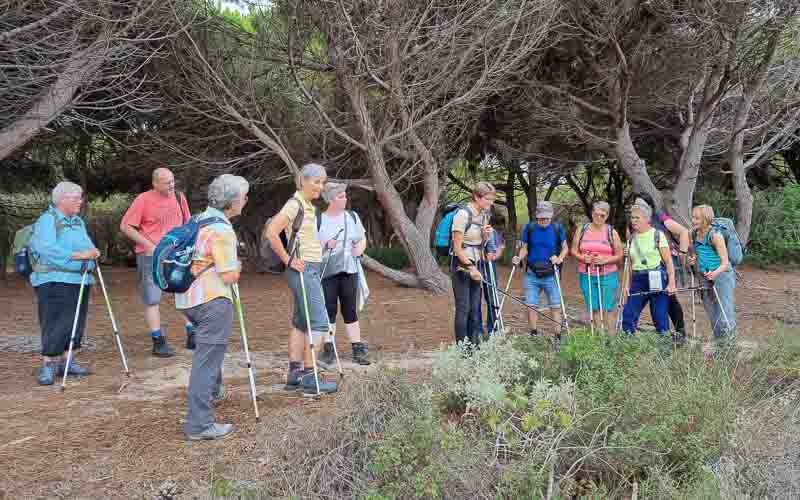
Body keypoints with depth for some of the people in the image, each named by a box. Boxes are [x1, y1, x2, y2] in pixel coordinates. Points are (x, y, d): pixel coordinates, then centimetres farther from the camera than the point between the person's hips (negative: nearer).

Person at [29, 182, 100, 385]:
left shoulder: (78, 221, 18)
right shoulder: (47, 220, -7)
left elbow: (87, 245, 15)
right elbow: (47, 249, -21)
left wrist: (92, 252, -9)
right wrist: (79, 255, -25)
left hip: (80, 280, 8)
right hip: (55, 281, -8)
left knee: (76, 323, 10)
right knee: (55, 324, -8)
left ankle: (66, 362, 20)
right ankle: (48, 365, -1)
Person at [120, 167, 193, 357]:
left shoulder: (179, 197, 5)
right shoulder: (144, 200, -10)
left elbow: (186, 223, 18)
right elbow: (125, 226, -9)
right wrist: (149, 245, -14)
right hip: (151, 256, -4)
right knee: (152, 300, 2)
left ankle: (192, 337, 14)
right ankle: (159, 343, 10)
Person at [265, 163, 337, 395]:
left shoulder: (309, 206, 15)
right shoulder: (295, 204, -13)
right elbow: (271, 232, -22)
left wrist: (325, 245, 14)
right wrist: (288, 260, -17)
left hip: (312, 269, 10)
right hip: (303, 269, -10)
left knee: (301, 323, 10)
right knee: (319, 322, -10)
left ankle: (294, 375, 15)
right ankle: (309, 377, -6)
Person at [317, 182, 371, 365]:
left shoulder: (352, 217, 11)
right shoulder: (319, 220, -2)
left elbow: (363, 238, 19)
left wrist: (360, 248, -2)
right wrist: (325, 245, -17)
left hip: (349, 271, 3)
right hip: (327, 272, -3)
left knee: (351, 311, 4)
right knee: (329, 310, 1)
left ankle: (358, 349, 6)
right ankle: (328, 349, 8)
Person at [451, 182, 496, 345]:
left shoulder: (484, 215, 9)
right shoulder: (463, 214, -15)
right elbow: (457, 247, -15)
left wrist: (486, 235, -1)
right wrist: (469, 267, -17)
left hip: (476, 265, 7)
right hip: (461, 265, -7)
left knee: (475, 308, 8)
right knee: (463, 308, -5)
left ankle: (475, 344, 14)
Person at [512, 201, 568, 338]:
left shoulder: (558, 229, -2)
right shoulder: (529, 228, 0)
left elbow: (565, 248, 7)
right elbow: (524, 248, 7)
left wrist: (560, 258, -13)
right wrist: (519, 258, -13)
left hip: (551, 275, -1)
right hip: (532, 275, 1)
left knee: (555, 306, 4)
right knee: (531, 306, 4)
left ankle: (558, 336, 12)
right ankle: (533, 335, 16)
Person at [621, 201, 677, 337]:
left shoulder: (658, 235, -4)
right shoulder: (633, 237, 12)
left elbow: (668, 261, -6)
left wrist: (671, 283, -12)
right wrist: (627, 283, 8)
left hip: (656, 280, -5)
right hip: (638, 280, 5)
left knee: (660, 317, -2)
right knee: (628, 316, -1)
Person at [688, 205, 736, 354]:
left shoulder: (715, 236, -18)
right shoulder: (695, 235, 3)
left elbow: (725, 263, -16)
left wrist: (715, 273, -34)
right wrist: (694, 260, -1)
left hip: (722, 275, -7)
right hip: (705, 278, 7)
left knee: (725, 317, -9)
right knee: (712, 315, 14)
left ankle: (729, 347, -2)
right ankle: (718, 344, 26)